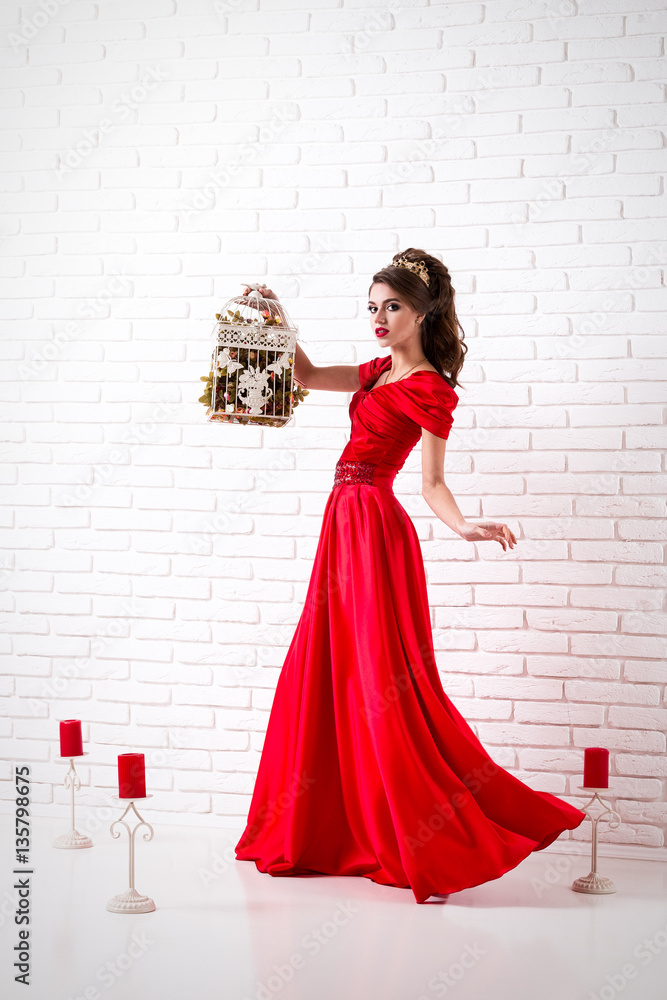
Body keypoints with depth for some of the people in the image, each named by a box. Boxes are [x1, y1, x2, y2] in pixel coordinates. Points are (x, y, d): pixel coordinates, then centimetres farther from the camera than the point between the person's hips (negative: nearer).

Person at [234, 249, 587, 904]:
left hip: (375, 530, -9)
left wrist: (463, 526, -29)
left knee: (384, 684, -10)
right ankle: (317, 831, 22)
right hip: (344, 525, 9)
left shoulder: (430, 388, -9)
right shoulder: (381, 372, 15)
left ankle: (440, 847, -5)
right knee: (322, 675, 12)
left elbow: (432, 484, -11)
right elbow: (308, 376, 24)